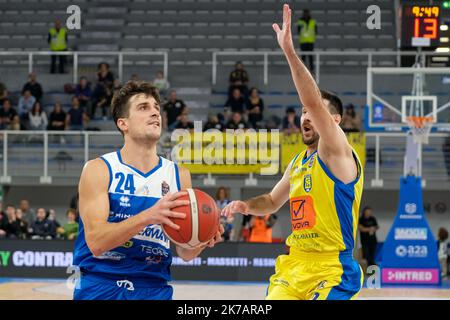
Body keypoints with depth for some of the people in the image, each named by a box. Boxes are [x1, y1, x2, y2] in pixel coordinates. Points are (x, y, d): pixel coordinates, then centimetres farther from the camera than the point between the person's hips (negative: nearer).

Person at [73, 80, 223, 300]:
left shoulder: (179, 175, 5)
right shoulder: (99, 169, -6)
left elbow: (185, 253, 8)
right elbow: (96, 242, -17)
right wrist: (147, 217, -29)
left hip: (154, 290, 3)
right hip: (99, 288, -3)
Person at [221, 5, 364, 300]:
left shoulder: (337, 152, -9)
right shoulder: (299, 162, 15)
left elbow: (314, 102, -24)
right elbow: (273, 202, 30)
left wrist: (290, 51, -30)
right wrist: (247, 206, 7)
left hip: (330, 272, -8)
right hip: (294, 266, 8)